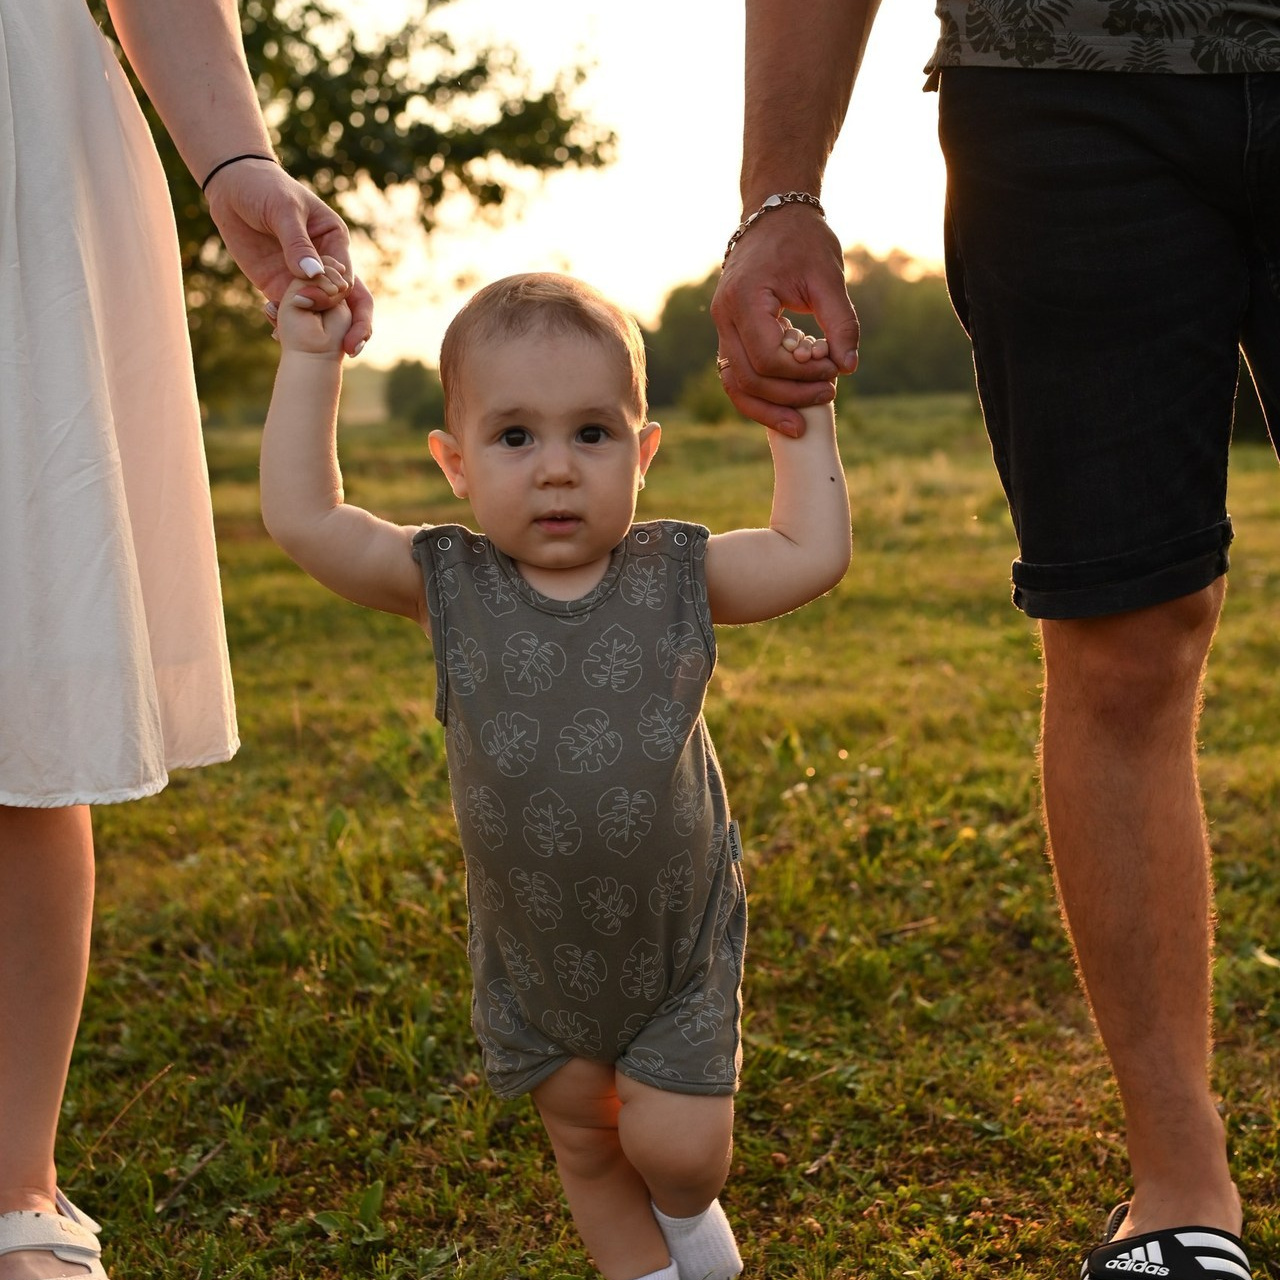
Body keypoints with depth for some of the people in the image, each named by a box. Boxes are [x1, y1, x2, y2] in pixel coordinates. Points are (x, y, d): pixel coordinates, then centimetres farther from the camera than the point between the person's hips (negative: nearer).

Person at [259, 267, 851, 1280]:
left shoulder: (677, 576, -10)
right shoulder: (448, 586, -11)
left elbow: (815, 552, -4)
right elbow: (302, 517, -15)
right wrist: (311, 359, -11)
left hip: (680, 940, -1)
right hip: (533, 956, 1)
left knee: (674, 1142, 0)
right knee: (581, 1136, 16)